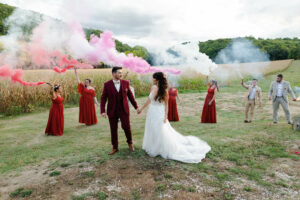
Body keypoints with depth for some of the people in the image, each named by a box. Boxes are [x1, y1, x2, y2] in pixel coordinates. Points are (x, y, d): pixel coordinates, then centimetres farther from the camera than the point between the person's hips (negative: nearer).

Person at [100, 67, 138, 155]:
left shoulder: (125, 83, -1)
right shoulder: (107, 85, -5)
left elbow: (130, 96, 5)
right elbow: (103, 98, -5)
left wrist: (136, 107, 6)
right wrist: (103, 111, -14)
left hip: (124, 110, 0)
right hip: (112, 111, 0)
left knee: (126, 127, -1)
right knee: (113, 129, 7)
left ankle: (130, 143, 26)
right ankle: (115, 148, 23)